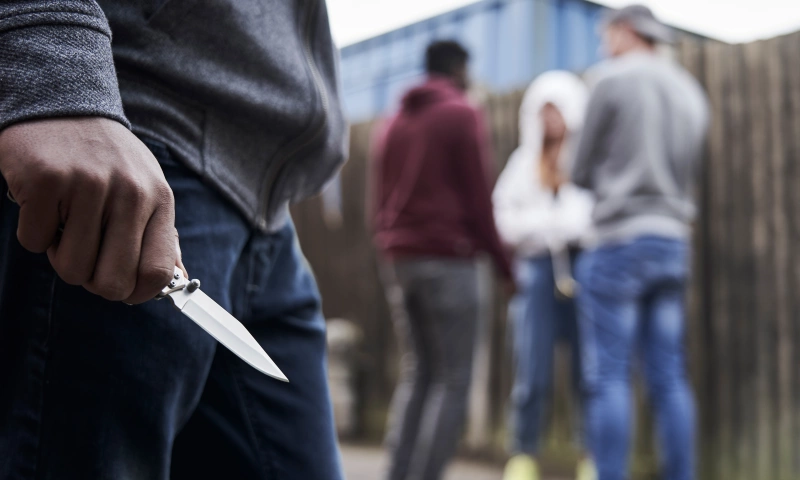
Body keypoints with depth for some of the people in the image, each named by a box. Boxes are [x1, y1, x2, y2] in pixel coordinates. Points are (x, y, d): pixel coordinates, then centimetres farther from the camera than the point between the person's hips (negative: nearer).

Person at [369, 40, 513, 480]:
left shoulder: (394, 123, 17)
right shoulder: (462, 116, -3)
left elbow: (379, 200, 16)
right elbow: (477, 196, -7)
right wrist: (500, 258, 1)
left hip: (399, 261, 7)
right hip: (448, 261, -6)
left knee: (417, 375, 12)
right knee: (452, 382, -3)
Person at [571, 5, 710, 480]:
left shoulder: (612, 79, -3)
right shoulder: (692, 92, 17)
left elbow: (584, 171, 2)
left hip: (620, 242, -6)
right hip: (674, 243, 6)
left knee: (609, 377, -5)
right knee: (670, 379, 5)